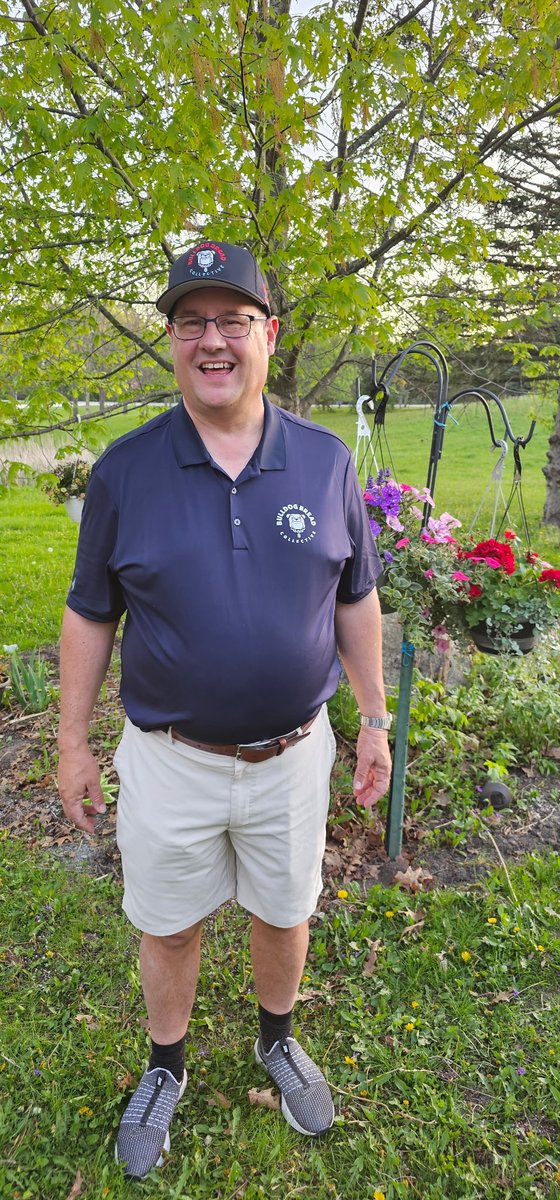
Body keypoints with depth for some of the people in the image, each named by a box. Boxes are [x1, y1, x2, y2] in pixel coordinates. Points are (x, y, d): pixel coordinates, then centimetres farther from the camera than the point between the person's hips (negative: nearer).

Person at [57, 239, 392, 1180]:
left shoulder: (326, 462, -5)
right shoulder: (125, 468, -8)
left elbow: (355, 601, 3)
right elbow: (90, 614, -2)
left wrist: (375, 721, 5)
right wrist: (73, 743, 1)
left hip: (292, 755, 1)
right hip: (168, 760, -1)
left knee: (283, 913, 22)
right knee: (168, 926, 19)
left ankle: (278, 1041, 53)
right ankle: (166, 1068, 49)